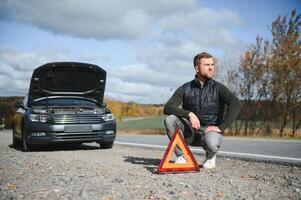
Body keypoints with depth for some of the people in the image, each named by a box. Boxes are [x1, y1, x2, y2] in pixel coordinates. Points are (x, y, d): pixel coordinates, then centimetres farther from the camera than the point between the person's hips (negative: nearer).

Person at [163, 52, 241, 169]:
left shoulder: (218, 88, -6)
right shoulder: (185, 89, -2)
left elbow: (235, 104, -22)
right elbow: (167, 108, -14)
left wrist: (221, 127, -29)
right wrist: (189, 114, -29)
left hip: (210, 130, -2)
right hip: (190, 131, 2)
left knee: (211, 143, -38)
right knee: (169, 119, -25)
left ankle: (210, 156, 2)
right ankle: (181, 157, -8)